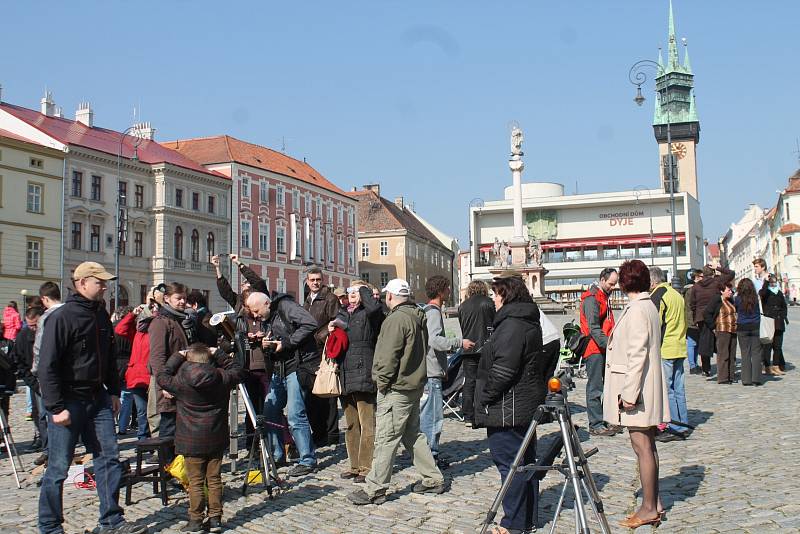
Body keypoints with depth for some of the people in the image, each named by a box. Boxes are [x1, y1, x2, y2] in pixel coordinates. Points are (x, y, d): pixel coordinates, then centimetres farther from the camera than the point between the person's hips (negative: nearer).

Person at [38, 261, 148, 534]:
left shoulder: (101, 315, 10)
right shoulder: (62, 317, -14)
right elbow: (47, 366, -17)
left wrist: (113, 391, 17)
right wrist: (56, 407, -19)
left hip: (98, 399, 7)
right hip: (68, 402, -7)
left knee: (109, 459, 7)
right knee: (58, 468, 2)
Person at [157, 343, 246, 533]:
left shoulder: (181, 381, -10)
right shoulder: (221, 378, -4)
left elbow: (162, 377, 6)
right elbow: (238, 371, 13)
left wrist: (177, 357, 9)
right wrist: (219, 354, 13)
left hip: (191, 441, -2)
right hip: (216, 439, 3)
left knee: (195, 482, 5)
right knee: (214, 479, 11)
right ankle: (215, 519, 15)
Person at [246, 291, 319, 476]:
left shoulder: (285, 306, -9)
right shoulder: (266, 320, 17)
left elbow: (310, 324, -23)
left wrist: (286, 343, -19)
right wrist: (266, 345, -3)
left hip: (298, 366, -9)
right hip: (279, 369, 9)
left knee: (295, 415, -11)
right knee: (269, 410, 9)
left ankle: (308, 461, -1)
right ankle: (276, 455, 23)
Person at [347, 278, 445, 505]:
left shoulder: (396, 319, -18)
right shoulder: (418, 317, 12)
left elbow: (388, 356, -21)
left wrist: (382, 381, -11)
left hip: (396, 389, -10)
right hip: (415, 385, 10)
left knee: (386, 439, -4)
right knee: (413, 435, 19)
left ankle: (374, 490, 1)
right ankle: (433, 480, 24)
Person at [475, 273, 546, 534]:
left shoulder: (511, 326, -18)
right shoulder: (530, 323, 15)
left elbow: (503, 370, -24)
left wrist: (484, 398, -13)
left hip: (507, 409, -11)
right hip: (526, 406, 11)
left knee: (510, 463, -4)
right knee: (526, 461, 16)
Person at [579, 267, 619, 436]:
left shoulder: (604, 297, 18)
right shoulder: (592, 299, -13)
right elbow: (593, 328, -21)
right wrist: (608, 344, -28)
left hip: (603, 349, 10)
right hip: (594, 349, -10)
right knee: (595, 389, -5)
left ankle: (605, 421, 18)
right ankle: (596, 425, -2)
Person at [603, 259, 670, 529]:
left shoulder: (637, 310, -17)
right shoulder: (648, 306, 13)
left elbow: (638, 355, -21)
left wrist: (629, 393, -21)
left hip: (637, 390, -10)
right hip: (646, 391, 10)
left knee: (643, 447, -4)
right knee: (647, 446, 15)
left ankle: (649, 509, 3)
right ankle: (654, 502, 23)